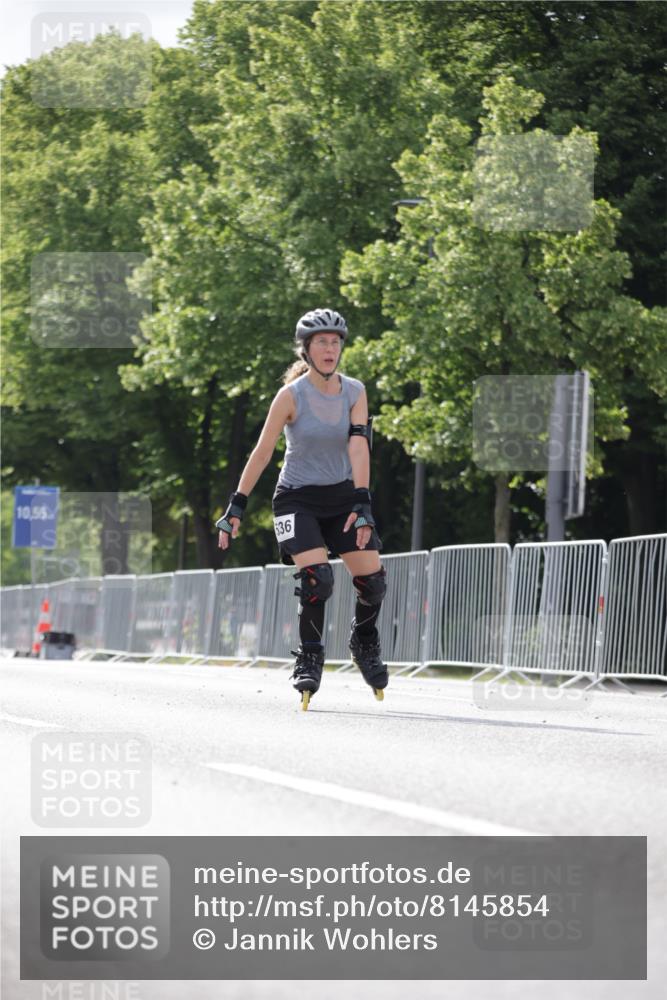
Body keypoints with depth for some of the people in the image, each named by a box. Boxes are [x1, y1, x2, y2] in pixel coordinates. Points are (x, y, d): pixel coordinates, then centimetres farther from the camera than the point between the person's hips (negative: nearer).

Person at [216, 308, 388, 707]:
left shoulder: (354, 392, -4)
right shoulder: (291, 395, -13)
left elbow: (358, 447, -14)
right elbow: (262, 452, -10)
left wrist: (362, 503, -25)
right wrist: (236, 506, -11)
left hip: (342, 495, 3)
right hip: (297, 498, -3)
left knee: (373, 579, -6)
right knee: (317, 578, -23)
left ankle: (365, 642, 24)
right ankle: (310, 656, -2)